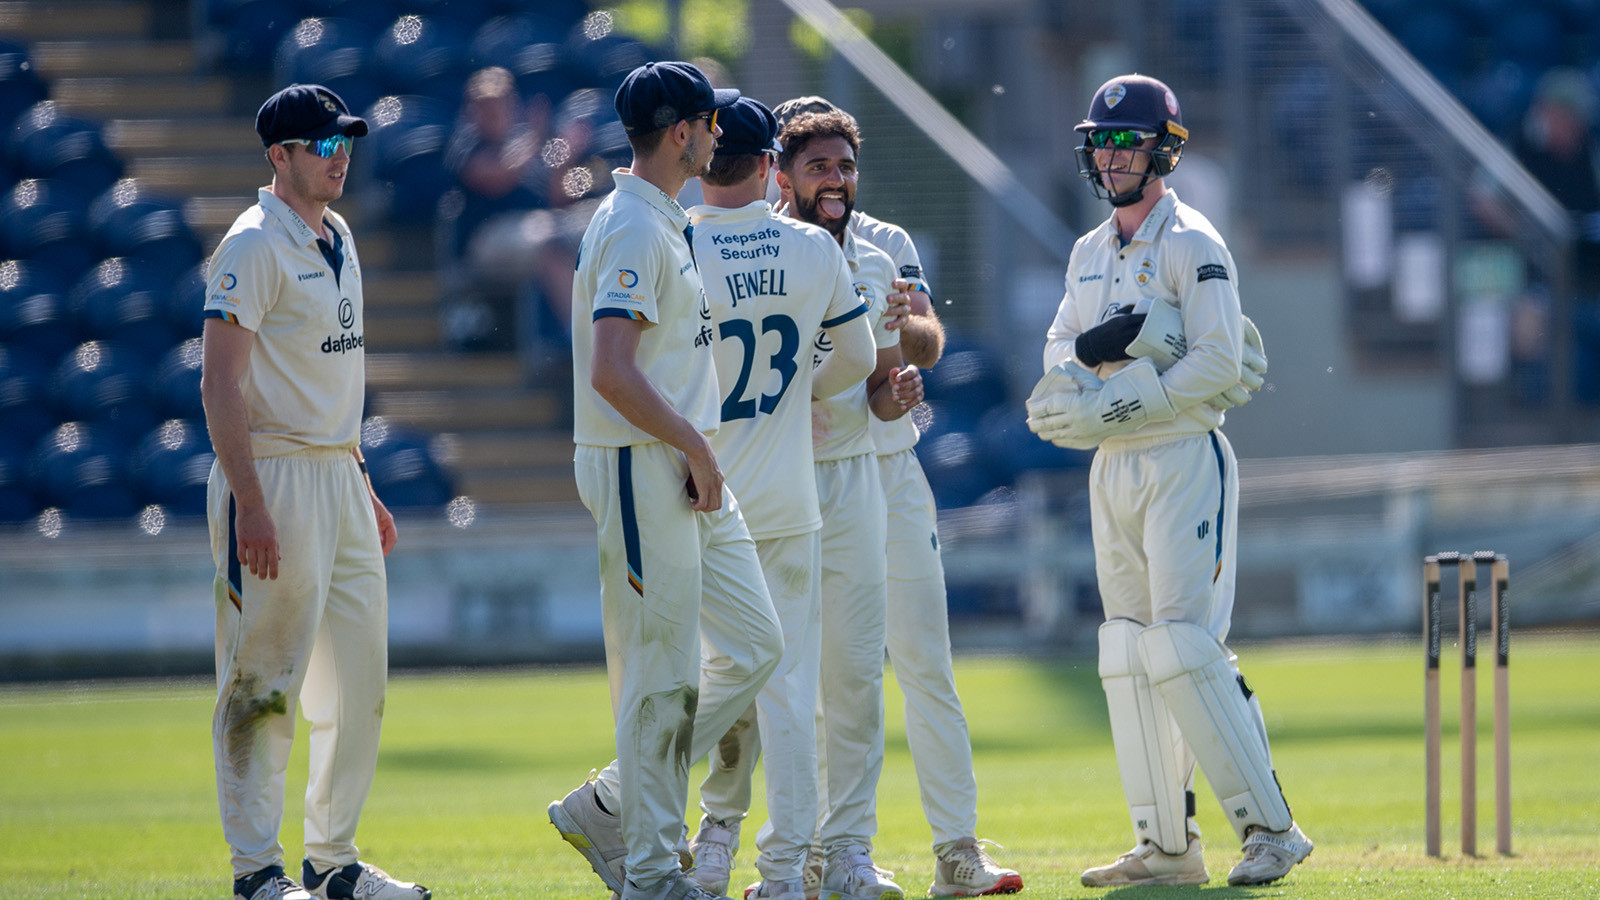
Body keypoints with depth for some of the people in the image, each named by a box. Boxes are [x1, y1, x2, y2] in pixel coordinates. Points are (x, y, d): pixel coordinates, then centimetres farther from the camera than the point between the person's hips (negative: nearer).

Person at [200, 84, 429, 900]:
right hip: (274, 476, -9)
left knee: (358, 679, 10)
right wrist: (251, 508, -24)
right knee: (264, 680, -5)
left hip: (339, 477, 9)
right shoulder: (255, 245, -13)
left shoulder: (337, 239, 15)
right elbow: (220, 381, -18)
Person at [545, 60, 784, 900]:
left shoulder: (665, 223, 16)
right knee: (662, 673, -5)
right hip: (642, 473, -10)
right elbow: (612, 372, -24)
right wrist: (693, 447, -18)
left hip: (692, 473, 10)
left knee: (753, 643, 11)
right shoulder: (634, 228, -16)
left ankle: (608, 808, 16)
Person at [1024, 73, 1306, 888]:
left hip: (1185, 460, -8)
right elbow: (1058, 359, 9)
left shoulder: (1193, 245, -7)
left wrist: (1110, 410, -17)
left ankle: (1269, 827, -11)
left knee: (1183, 645, -15)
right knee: (1128, 656, 5)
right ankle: (1166, 848, 9)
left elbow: (1218, 364, -16)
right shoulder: (1090, 254, 16)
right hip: (1112, 472, 8)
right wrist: (1098, 341, -14)